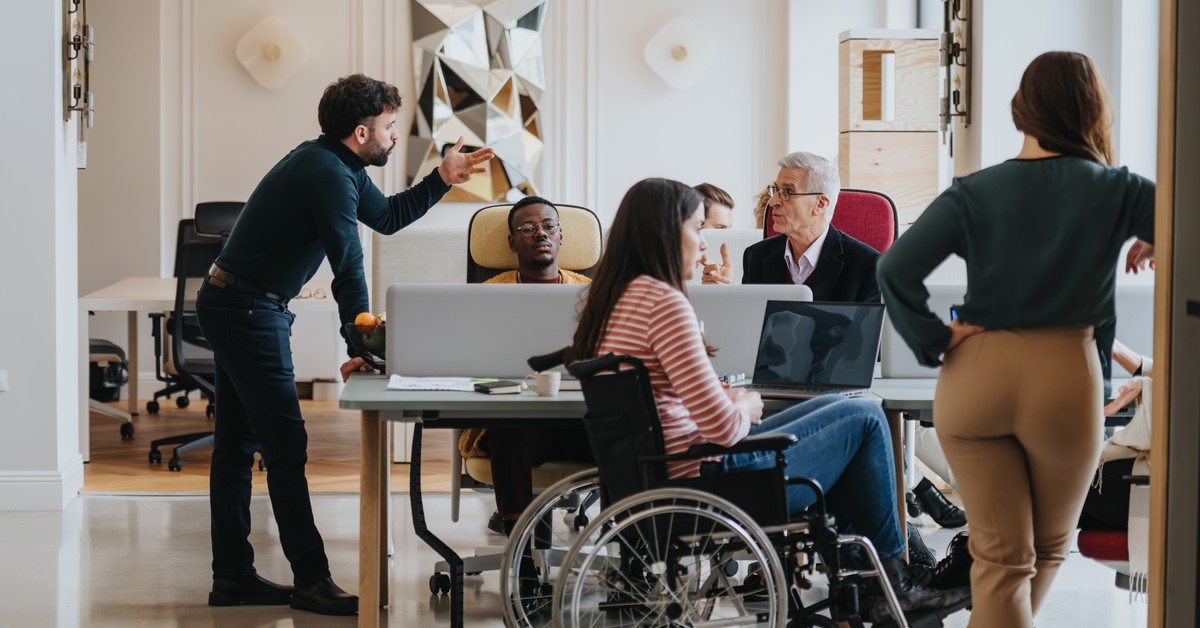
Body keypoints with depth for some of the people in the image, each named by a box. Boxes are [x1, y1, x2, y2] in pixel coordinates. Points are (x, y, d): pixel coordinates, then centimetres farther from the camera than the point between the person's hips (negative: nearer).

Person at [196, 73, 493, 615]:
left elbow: (387, 216, 25)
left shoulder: (336, 166, 12)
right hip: (250, 312, -11)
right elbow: (348, 266, -20)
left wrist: (442, 179, 17)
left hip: (231, 307, 11)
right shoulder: (328, 175, -19)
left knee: (236, 444, 11)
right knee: (286, 447, -9)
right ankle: (312, 581, -6)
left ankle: (232, 576, 16)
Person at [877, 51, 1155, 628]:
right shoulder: (1114, 191, -2)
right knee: (1050, 545, 22)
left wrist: (935, 344, -5)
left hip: (975, 379, 1)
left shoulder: (974, 192, -2)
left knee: (1001, 555, 6)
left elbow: (896, 268, -12)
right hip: (1066, 376, -1)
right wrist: (1152, 242, 16)